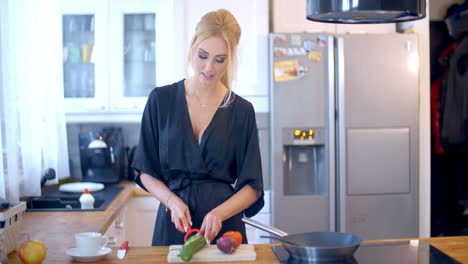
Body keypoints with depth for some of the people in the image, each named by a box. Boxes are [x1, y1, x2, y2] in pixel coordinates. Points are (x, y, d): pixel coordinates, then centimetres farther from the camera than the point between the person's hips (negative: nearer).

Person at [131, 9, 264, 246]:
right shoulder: (161, 100, -2)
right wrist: (172, 200, -14)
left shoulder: (241, 111, -2)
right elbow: (145, 172, 2)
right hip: (173, 225, 0)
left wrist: (219, 213, -17)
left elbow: (251, 186, -1)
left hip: (224, 227, 0)